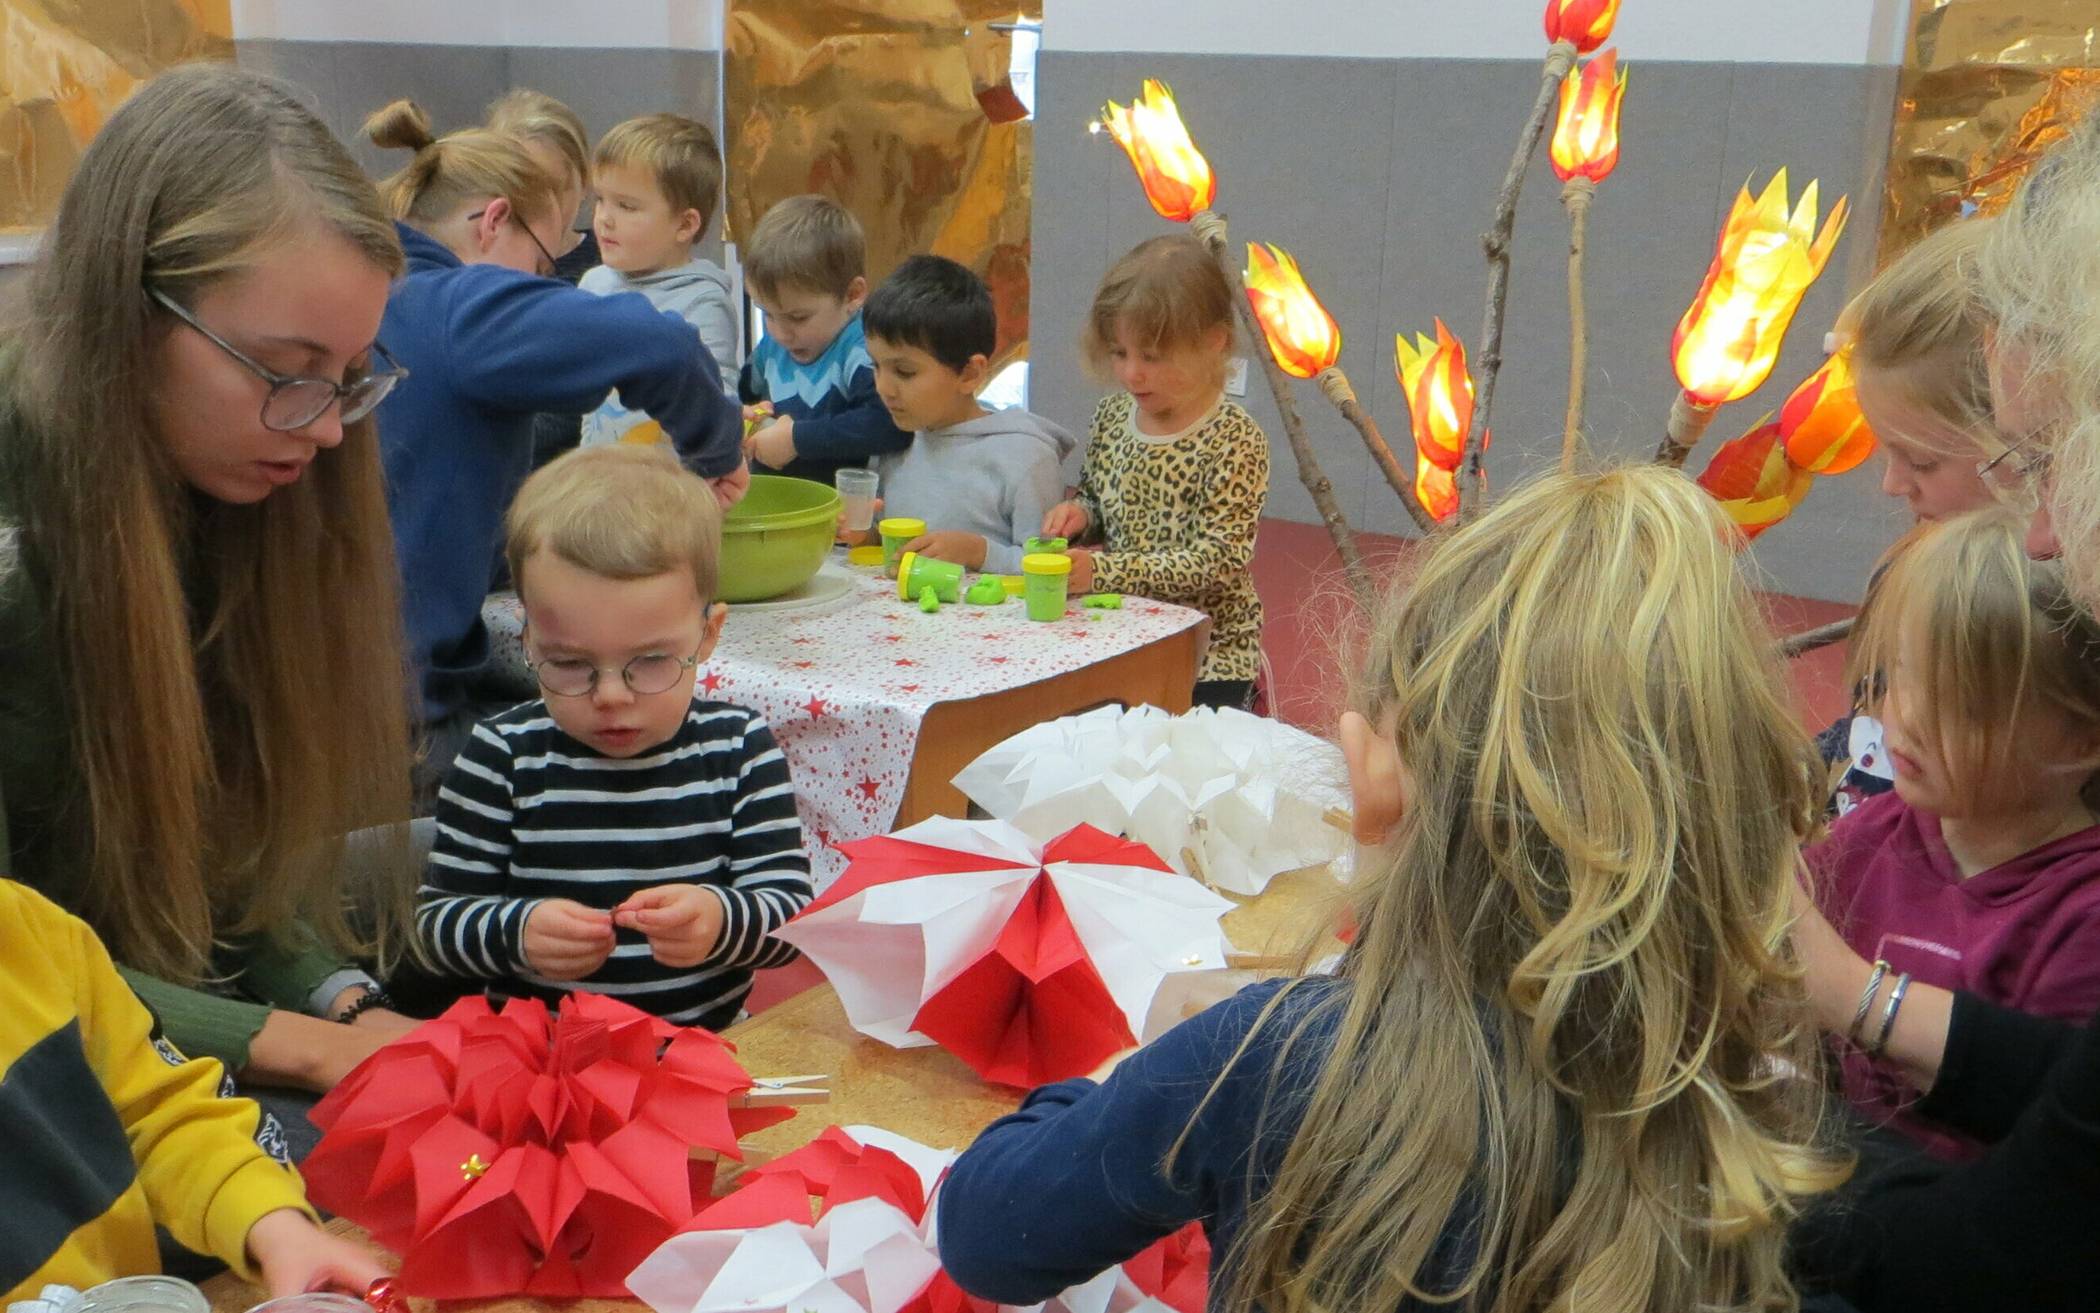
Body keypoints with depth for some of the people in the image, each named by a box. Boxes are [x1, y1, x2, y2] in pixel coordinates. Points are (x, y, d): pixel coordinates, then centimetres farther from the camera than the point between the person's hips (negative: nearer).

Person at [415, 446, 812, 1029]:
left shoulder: (739, 748, 0)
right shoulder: (501, 758, -1)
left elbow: (791, 910, -4)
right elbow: (438, 916, 1)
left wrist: (723, 921, -25)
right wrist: (516, 935, -20)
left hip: (713, 1044, 1)